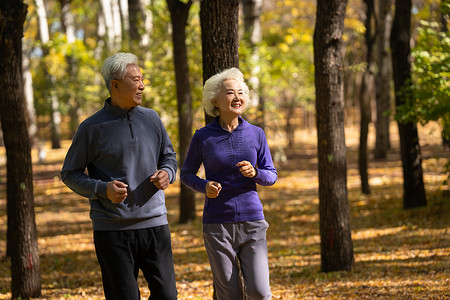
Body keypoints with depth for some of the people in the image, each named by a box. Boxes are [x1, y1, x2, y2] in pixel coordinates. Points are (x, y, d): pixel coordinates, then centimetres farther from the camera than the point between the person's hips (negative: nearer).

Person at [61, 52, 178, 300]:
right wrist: (103, 189, -15)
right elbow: (70, 174, 2)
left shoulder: (151, 119, 8)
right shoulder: (92, 128, -3)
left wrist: (167, 173, -4)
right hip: (111, 229, -3)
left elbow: (169, 156, 20)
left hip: (154, 223, 3)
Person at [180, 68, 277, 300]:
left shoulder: (256, 134, 2)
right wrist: (204, 186, -12)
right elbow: (186, 174, 9)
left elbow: (271, 176, 8)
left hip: (251, 221, 1)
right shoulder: (202, 137, -2)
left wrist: (254, 173, -15)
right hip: (217, 225, -1)